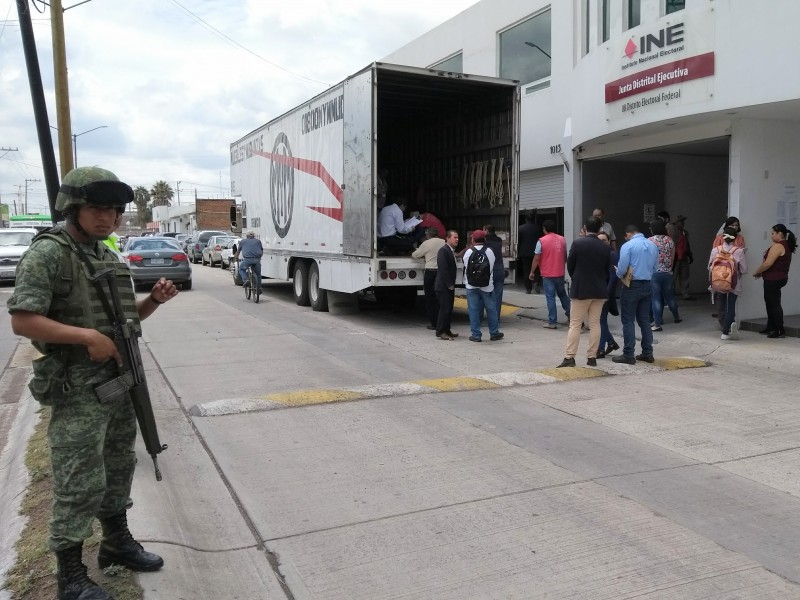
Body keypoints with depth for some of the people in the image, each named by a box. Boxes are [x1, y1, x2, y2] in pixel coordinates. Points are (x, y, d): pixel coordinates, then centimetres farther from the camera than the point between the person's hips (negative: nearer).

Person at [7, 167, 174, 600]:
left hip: (121, 384, 8)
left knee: (118, 468, 19)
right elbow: (22, 320, -19)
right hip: (78, 391, -8)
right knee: (79, 484, -1)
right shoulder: (47, 254, -13)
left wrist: (155, 300, -1)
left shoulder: (108, 255, 11)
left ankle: (117, 543, 37)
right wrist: (89, 337, -24)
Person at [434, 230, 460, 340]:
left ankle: (446, 330, 19)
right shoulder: (443, 251, -14)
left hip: (449, 286, 9)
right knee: (444, 308, -8)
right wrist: (449, 285, -18)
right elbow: (443, 269, -20)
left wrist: (452, 285, 12)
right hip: (443, 286, -9)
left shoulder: (452, 251, 15)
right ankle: (440, 332, -2)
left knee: (449, 309, 12)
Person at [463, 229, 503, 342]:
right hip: (486, 285, 0)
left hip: (471, 286, 0)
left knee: (473, 310, 5)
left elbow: (465, 267, -2)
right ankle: (494, 333, 19)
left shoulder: (468, 252, -6)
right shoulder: (489, 251, -4)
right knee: (491, 309, 11)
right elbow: (492, 267, 1)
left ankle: (475, 335, 6)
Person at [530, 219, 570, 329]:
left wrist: (532, 272, 0)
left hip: (547, 274, -5)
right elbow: (565, 256, 14)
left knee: (550, 297, -1)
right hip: (560, 273, 5)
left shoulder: (542, 241, -11)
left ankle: (552, 322, 1)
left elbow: (536, 258, -10)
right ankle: (570, 314, 24)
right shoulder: (562, 239, 4)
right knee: (563, 294, 21)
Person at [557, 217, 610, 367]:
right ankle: (592, 357, 11)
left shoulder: (577, 243, -10)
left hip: (580, 290, -3)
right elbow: (607, 270, 6)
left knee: (575, 325, -1)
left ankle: (569, 357, -5)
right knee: (595, 324, 8)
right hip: (599, 291, 3)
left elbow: (570, 265, -3)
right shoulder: (605, 248, 0)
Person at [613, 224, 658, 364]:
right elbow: (654, 268, 14)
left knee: (628, 321, -1)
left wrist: (619, 275, 5)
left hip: (632, 286, -6)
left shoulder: (628, 246, -12)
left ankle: (628, 355, 0)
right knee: (644, 320, 14)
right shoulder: (653, 246, 8)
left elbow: (621, 269, -15)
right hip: (648, 285, 6)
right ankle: (647, 353, 17)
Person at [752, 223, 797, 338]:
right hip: (780, 277, 10)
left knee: (774, 304, -5)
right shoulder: (786, 246, 14)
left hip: (773, 279, -10)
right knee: (770, 302, 18)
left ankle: (780, 331, -3)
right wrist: (761, 272, 13)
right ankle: (771, 327, 27)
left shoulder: (778, 246, -17)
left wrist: (757, 272, -7)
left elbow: (768, 263, -23)